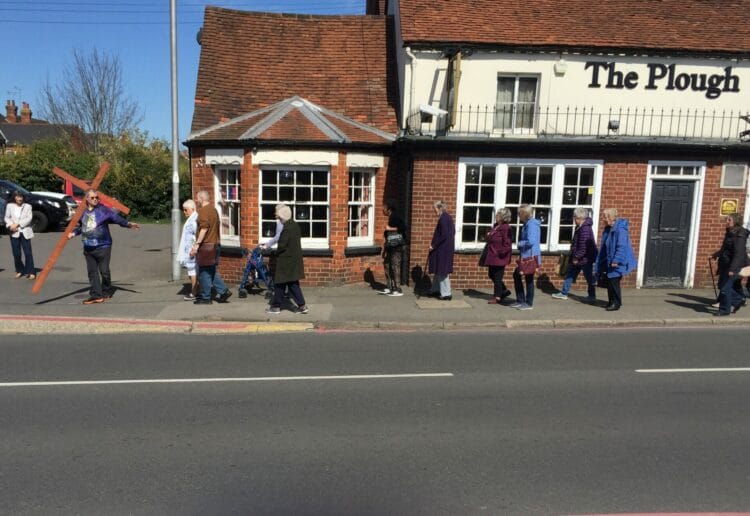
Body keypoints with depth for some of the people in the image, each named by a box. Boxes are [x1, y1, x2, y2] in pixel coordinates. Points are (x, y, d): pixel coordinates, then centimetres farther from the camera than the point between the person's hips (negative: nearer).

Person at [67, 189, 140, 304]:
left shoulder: (103, 210, -5)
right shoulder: (83, 212, 11)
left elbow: (116, 217, -17)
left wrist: (128, 224, -31)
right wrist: (74, 233, 16)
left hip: (103, 246, -5)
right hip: (88, 248, 5)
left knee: (104, 271, -1)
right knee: (92, 272, 4)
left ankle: (107, 292, 18)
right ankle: (96, 295, 7)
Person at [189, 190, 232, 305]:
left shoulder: (203, 210, -12)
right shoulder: (214, 209, 17)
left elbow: (204, 228, -23)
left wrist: (196, 244, -24)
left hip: (206, 245, -9)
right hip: (215, 244, 9)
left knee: (204, 272, -1)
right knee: (212, 271, 15)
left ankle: (205, 297, 5)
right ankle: (223, 291, 8)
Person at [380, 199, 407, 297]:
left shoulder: (396, 216, -13)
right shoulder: (391, 217, 14)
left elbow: (403, 228, -23)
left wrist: (391, 229, -20)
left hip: (397, 246, -10)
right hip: (391, 245, 10)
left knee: (395, 266, -8)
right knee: (387, 263, 12)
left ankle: (398, 290, -3)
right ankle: (389, 287, 19)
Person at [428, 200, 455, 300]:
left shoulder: (443, 219, -18)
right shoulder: (448, 217, 11)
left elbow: (443, 235, -23)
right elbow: (453, 232, 17)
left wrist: (434, 245, -15)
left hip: (442, 249, -10)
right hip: (448, 247, 10)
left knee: (442, 270, -1)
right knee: (438, 270, 18)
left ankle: (446, 294, 5)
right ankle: (436, 290, 28)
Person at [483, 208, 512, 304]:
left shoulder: (505, 228, -18)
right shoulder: (496, 226, 11)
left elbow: (507, 243, -21)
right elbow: (490, 239, 24)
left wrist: (501, 253, -19)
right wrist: (487, 236, 4)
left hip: (499, 257, -10)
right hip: (492, 256, 10)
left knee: (497, 277, -1)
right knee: (491, 274, 16)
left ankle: (497, 298, 10)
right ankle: (504, 291, 31)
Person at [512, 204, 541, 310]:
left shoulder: (532, 224, -17)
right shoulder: (527, 224, 13)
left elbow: (531, 241, -25)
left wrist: (519, 244, -10)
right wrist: (520, 244, 3)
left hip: (531, 256, -10)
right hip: (525, 256, 10)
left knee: (528, 279, 0)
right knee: (516, 275, 15)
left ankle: (529, 303, 13)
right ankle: (520, 300, 24)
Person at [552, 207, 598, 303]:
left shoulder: (585, 229, -23)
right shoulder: (580, 227, 9)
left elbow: (584, 247, -26)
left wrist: (577, 257, -20)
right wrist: (574, 256, 16)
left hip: (585, 259, -11)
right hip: (579, 258, 11)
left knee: (589, 277, 3)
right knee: (570, 274, 14)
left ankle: (592, 296, 16)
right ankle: (564, 293, 22)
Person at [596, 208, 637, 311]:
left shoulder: (620, 230, -20)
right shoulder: (608, 229, 10)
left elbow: (622, 247, -24)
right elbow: (604, 246, 16)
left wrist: (616, 260, -27)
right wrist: (600, 261, 17)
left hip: (618, 263, -9)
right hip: (609, 261, 9)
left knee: (613, 281, -6)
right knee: (608, 280, 12)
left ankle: (616, 303, 6)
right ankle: (611, 301, 25)